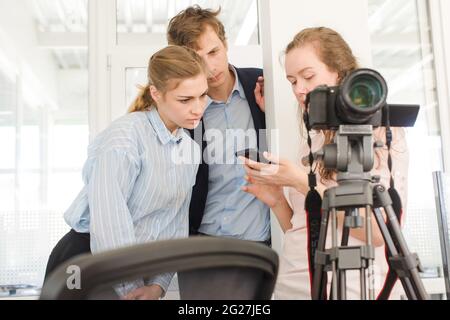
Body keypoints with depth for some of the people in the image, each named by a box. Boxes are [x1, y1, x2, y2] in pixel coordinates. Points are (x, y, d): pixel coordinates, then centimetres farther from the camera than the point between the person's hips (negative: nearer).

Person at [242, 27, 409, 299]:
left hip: (354, 289, -5)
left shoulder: (381, 132, -6)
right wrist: (276, 201, -5)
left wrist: (304, 183, -18)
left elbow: (379, 231, -15)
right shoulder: (311, 143, 11)